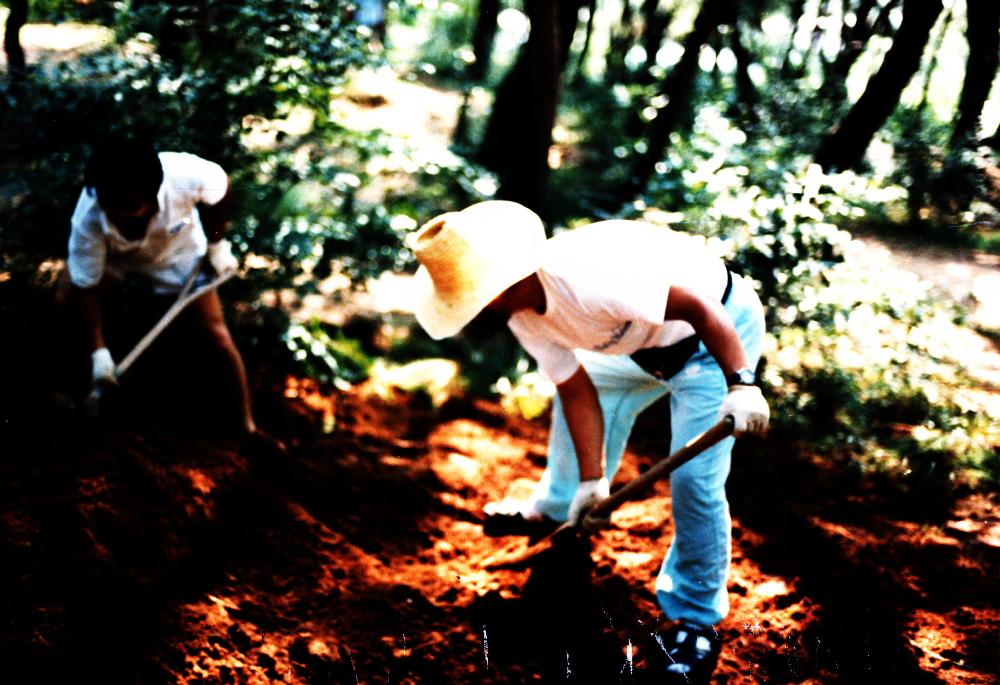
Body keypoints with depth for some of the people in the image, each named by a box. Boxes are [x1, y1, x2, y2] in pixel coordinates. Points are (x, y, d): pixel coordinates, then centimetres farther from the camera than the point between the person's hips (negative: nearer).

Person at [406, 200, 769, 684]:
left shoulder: (589, 281, -38)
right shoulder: (524, 317, -10)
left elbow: (699, 306, -37)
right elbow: (576, 388, -3)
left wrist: (740, 385, -42)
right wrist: (592, 479, -5)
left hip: (718, 328, -9)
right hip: (648, 338, 9)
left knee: (694, 478, -14)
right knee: (575, 392, 22)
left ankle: (695, 619, 5)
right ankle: (558, 506, 49)